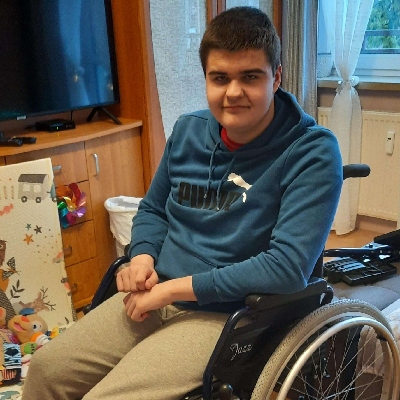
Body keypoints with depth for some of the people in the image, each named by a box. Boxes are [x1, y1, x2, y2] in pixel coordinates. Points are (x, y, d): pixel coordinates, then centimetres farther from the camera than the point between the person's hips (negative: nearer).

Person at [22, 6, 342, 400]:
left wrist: (174, 288, -20)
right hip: (154, 295, 6)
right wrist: (142, 257, -6)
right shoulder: (188, 130, 4)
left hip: (225, 313, -5)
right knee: (47, 367, 0)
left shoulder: (312, 152, -15)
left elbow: (289, 266, -23)